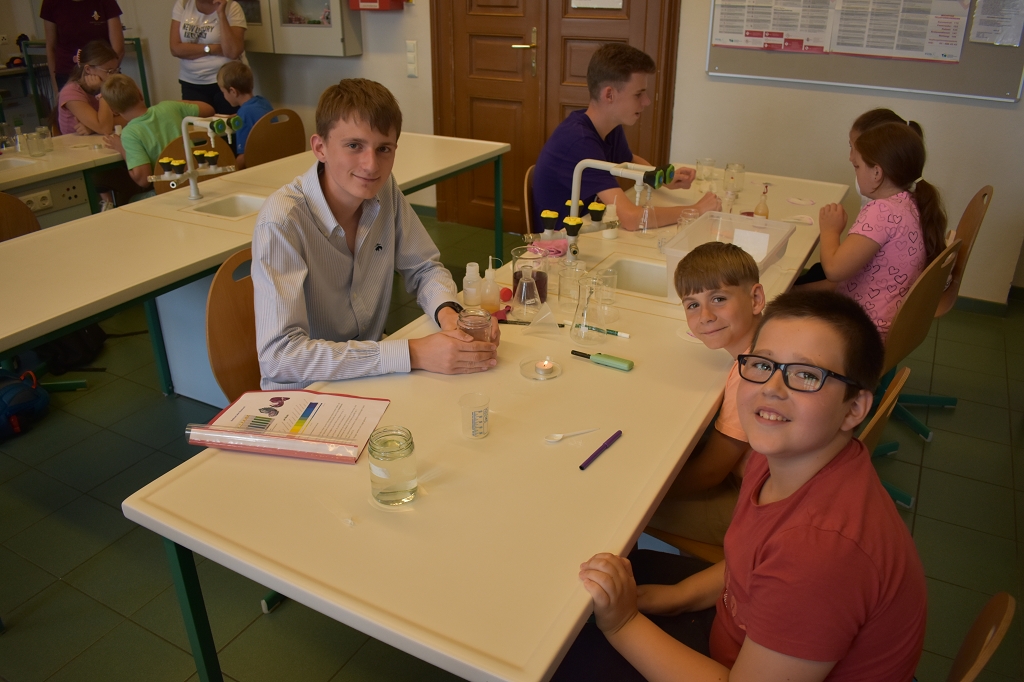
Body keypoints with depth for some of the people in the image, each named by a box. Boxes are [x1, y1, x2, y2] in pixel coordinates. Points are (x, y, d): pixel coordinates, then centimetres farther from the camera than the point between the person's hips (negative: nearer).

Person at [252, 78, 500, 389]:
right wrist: (412, 354, -34)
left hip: (373, 376, 7)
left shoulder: (385, 190, -5)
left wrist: (448, 311, -17)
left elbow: (424, 268, 6)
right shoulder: (282, 222, -24)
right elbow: (279, 354, -30)